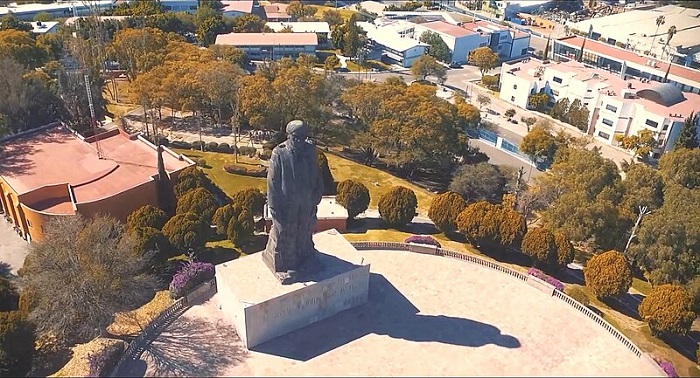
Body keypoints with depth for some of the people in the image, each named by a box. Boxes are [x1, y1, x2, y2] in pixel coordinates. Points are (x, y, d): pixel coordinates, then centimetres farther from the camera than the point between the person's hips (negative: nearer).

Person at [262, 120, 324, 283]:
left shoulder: (310, 151, -7)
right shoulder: (279, 154, -18)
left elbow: (316, 176, 3)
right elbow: (273, 181, -14)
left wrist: (316, 196, 4)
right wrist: (274, 206, -13)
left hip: (306, 203, 4)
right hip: (286, 204, -4)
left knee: (304, 231, 22)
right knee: (284, 235, 11)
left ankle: (303, 258, 46)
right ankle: (283, 266, 29)